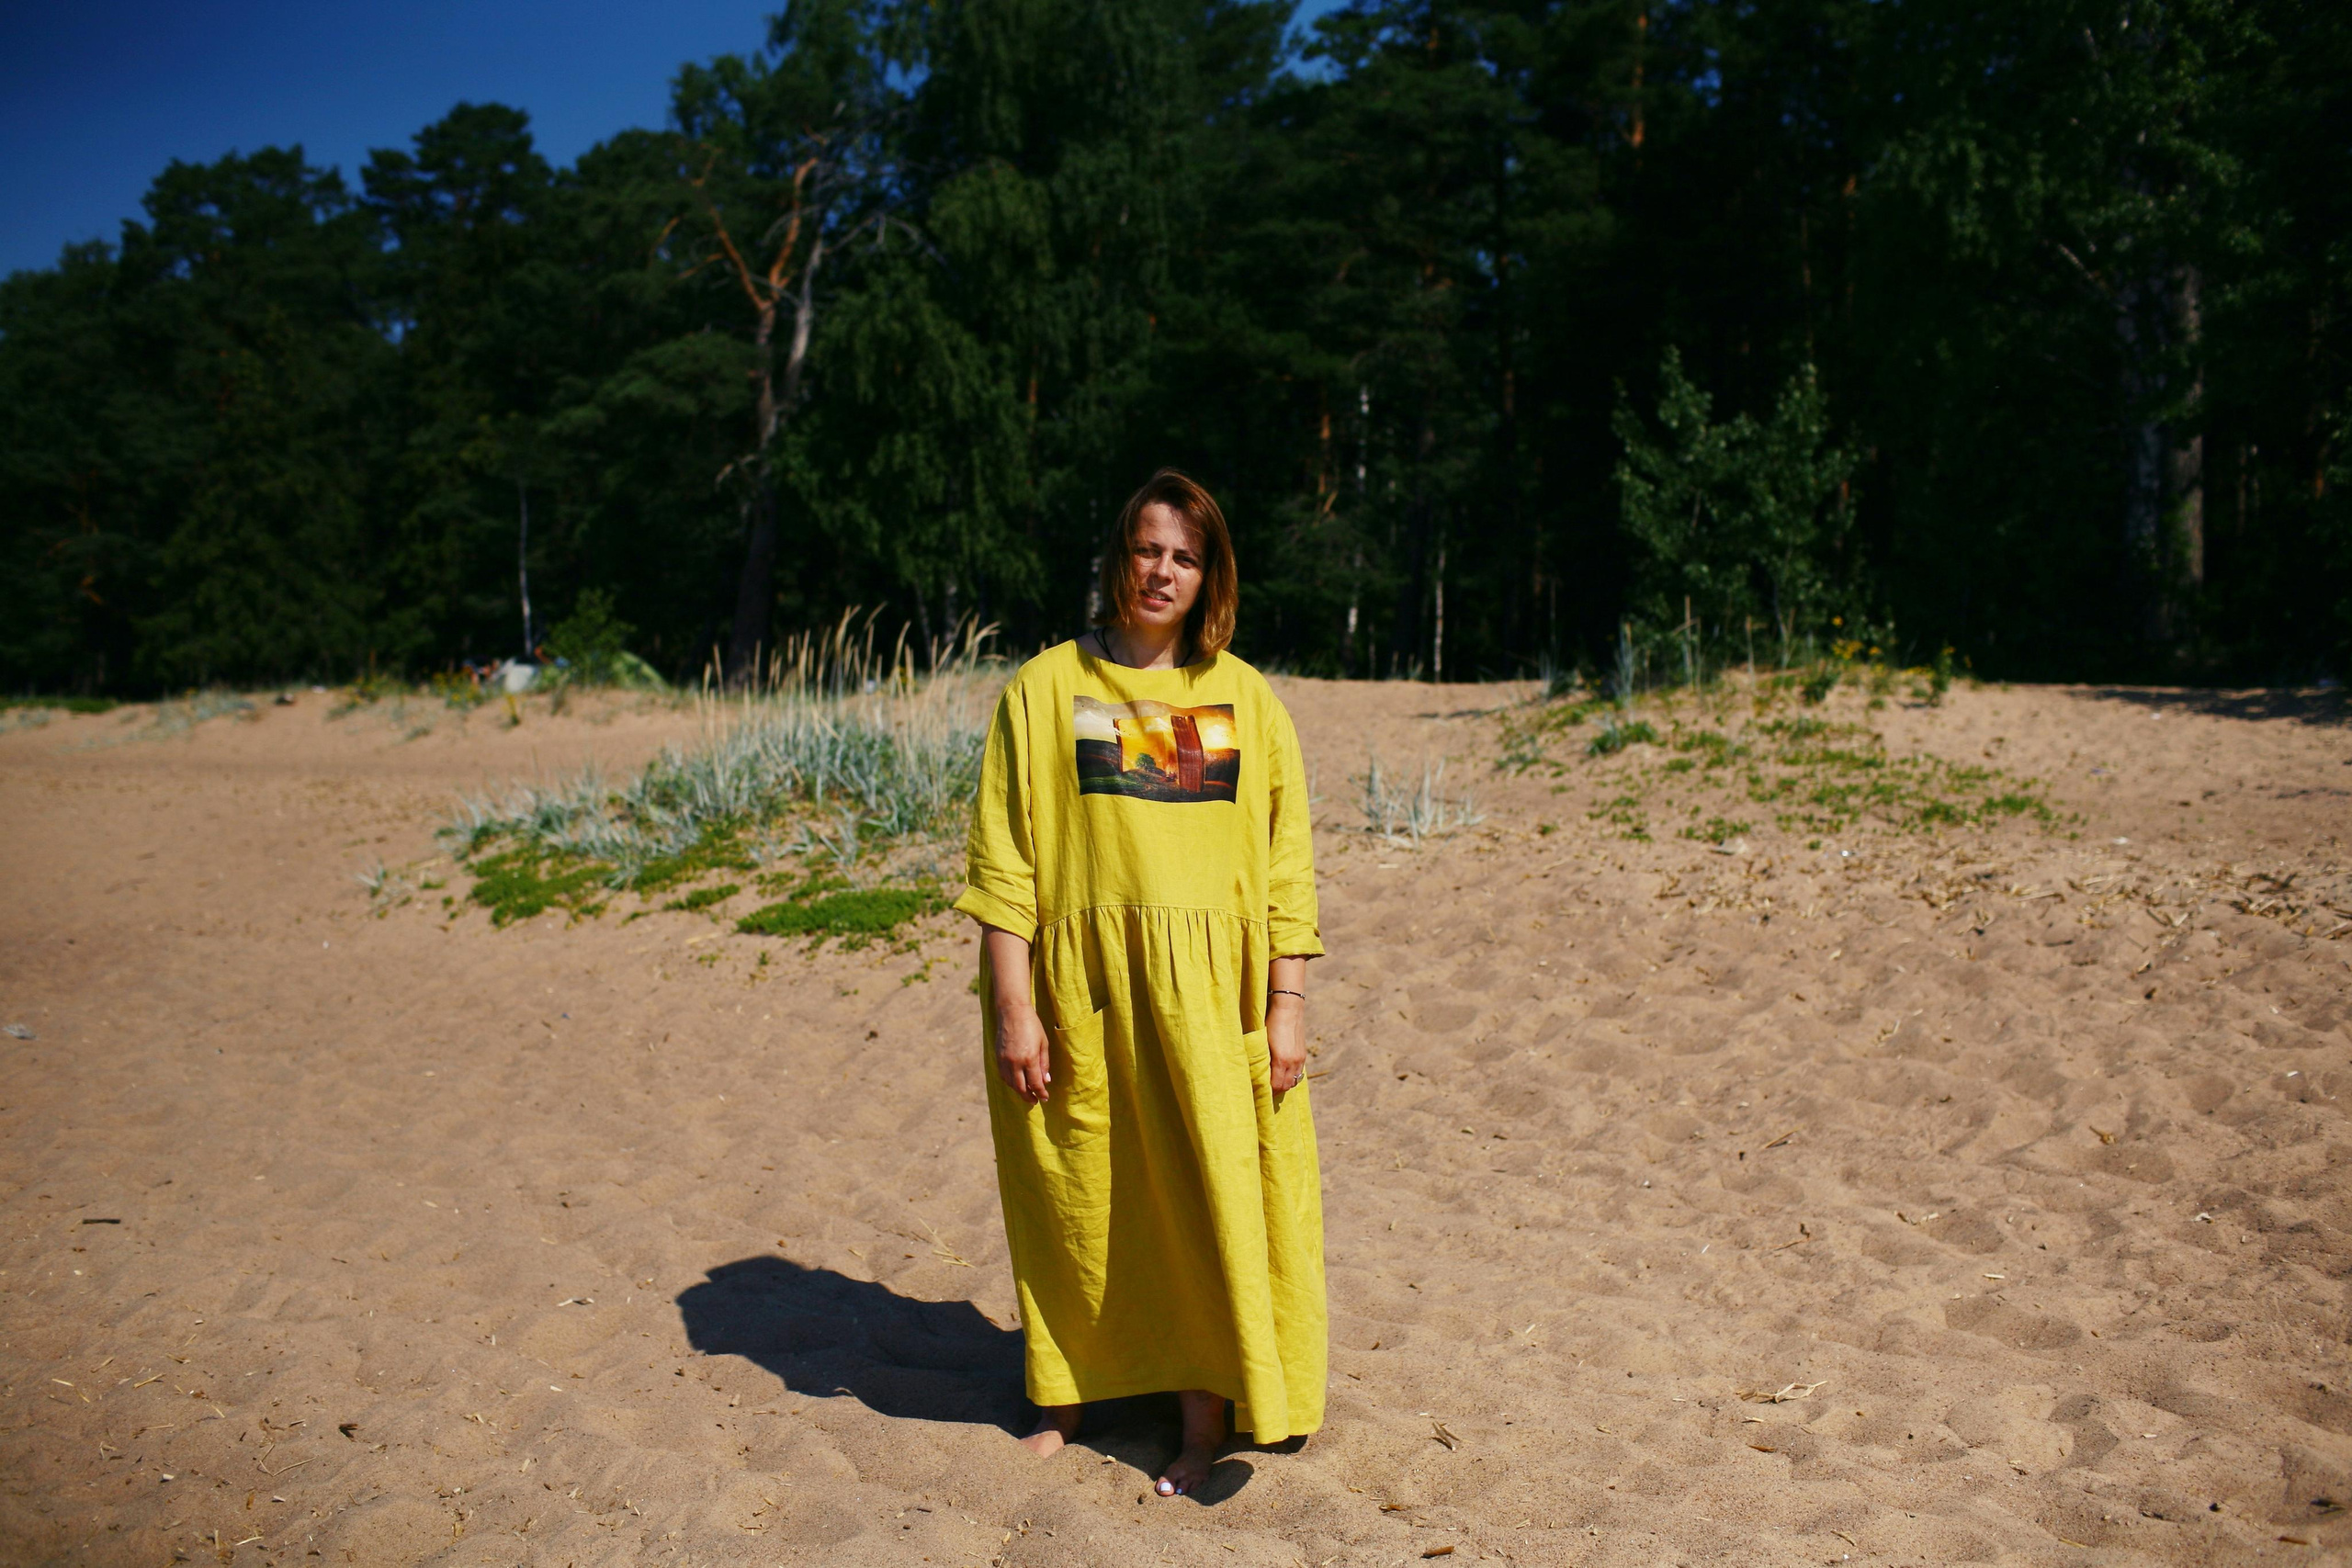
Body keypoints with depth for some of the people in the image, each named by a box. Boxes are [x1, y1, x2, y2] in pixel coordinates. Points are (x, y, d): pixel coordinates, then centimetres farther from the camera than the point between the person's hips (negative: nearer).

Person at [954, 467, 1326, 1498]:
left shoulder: (1245, 697, 6)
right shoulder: (1047, 688, 1)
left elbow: (1287, 866, 5)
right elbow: (1002, 861, -3)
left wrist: (1287, 1005, -1)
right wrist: (1011, 1004, -9)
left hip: (1208, 989, 1)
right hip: (1079, 987, 0)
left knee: (1207, 1193, 1)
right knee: (1079, 1194, 10)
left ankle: (1206, 1416, 16)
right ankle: (1066, 1391, 30)